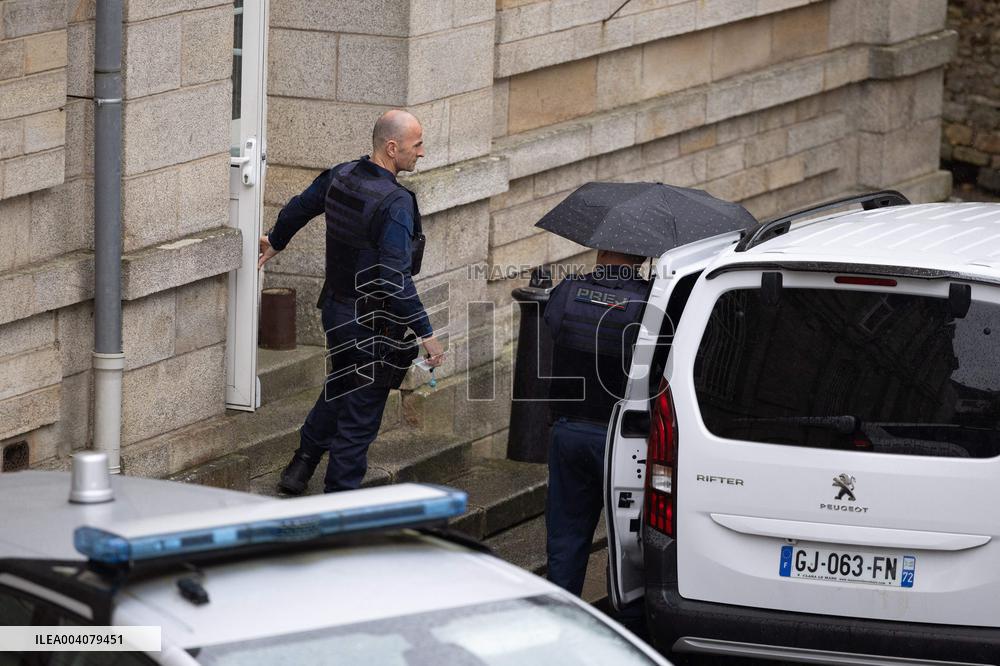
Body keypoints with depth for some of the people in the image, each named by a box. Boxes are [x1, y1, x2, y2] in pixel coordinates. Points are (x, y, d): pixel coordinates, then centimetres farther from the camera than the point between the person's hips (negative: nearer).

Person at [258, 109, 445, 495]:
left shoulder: (340, 176, -1)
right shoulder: (395, 203, -26)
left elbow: (299, 207, 19)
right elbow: (395, 279, -30)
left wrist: (277, 242, 40)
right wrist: (426, 333, -25)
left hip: (336, 311, 8)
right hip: (373, 325, -8)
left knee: (338, 390, 29)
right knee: (361, 413, 4)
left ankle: (300, 466, 35)